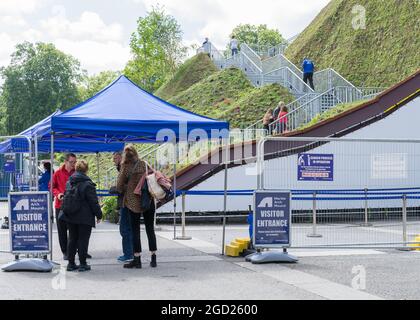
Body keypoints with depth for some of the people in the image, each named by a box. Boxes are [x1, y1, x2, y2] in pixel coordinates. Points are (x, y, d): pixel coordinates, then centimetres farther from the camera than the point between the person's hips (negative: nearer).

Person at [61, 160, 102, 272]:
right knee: (83, 240, 0)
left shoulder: (68, 183, 6)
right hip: (84, 217, -6)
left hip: (70, 217, 6)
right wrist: (98, 214, -2)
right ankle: (83, 264, 2)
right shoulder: (88, 184, -14)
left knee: (72, 239, 13)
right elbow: (94, 202, -11)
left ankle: (71, 263, 16)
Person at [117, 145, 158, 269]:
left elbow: (119, 187, -4)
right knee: (150, 229, 10)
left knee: (135, 230, 5)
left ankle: (137, 259, 4)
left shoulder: (125, 168, -8)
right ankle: (153, 258, 12)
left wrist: (124, 191, 18)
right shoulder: (144, 164, -1)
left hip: (133, 202, -3)